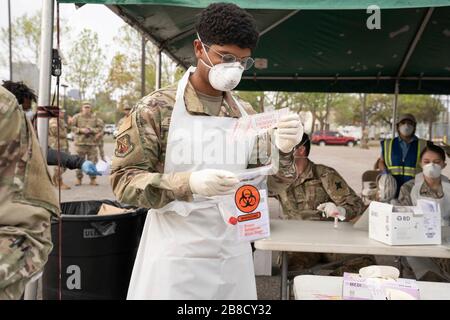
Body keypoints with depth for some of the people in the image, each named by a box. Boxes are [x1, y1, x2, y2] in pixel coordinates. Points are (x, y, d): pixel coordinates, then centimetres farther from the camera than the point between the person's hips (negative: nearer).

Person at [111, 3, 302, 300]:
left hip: (234, 256, 5)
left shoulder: (246, 114, 5)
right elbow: (124, 181, -11)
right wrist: (189, 183, -27)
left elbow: (271, 181, 6)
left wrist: (284, 150, -15)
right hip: (176, 258, -4)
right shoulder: (156, 108, -9)